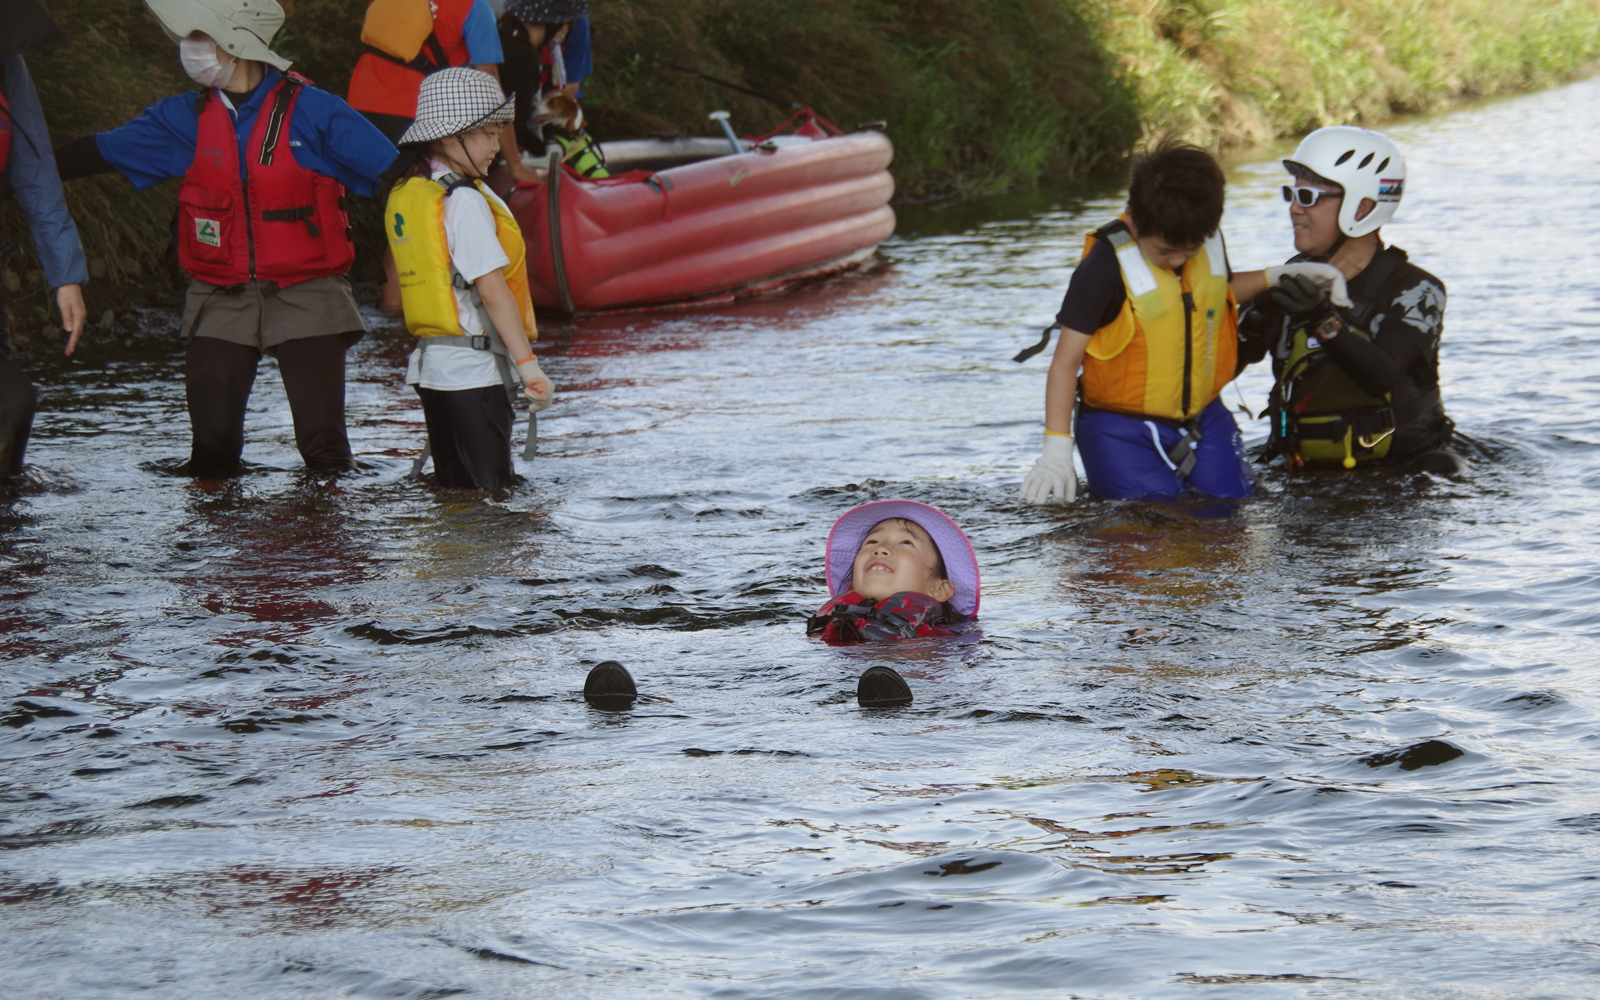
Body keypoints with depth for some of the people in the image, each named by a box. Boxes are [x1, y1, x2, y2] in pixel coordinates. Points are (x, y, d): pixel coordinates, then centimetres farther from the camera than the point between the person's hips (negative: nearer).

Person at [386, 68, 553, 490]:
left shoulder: (403, 195, 11)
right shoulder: (464, 201, -15)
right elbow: (491, 287, -19)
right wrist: (528, 363, -19)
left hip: (429, 364, 9)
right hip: (473, 370, -9)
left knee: (453, 488, 12)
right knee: (490, 489, -9)